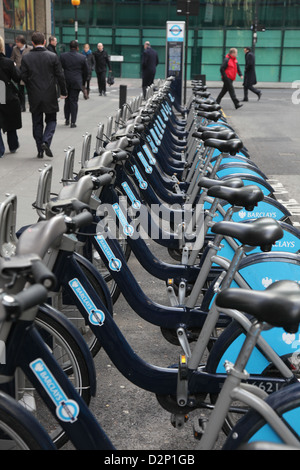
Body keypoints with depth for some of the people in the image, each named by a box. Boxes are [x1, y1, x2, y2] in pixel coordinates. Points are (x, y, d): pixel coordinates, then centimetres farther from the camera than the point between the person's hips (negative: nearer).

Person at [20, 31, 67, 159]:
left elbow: (23, 77, -3)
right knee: (51, 120, 12)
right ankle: (46, 142, -11)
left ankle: (40, 150, 12)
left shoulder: (26, 58, -3)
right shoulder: (53, 56, -6)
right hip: (50, 96, -1)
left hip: (34, 96, 1)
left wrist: (31, 89, 15)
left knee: (37, 123, 11)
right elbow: (60, 75, -4)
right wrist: (63, 92, 7)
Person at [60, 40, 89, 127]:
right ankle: (73, 122, -1)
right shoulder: (82, 57, -2)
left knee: (67, 100, 15)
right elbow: (86, 71, 5)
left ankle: (67, 120, 19)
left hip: (65, 82, 1)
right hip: (76, 82, -1)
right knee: (74, 101, 1)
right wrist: (83, 82, 18)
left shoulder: (63, 56, 0)